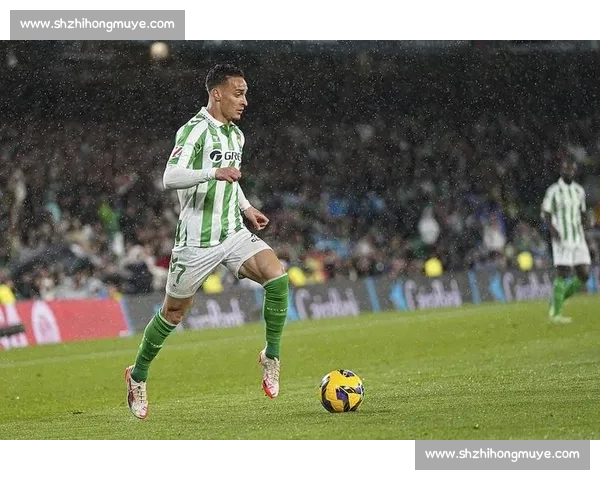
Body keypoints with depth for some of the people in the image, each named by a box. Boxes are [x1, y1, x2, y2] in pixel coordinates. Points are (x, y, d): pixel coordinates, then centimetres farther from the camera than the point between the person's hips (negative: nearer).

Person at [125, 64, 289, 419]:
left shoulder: (236, 135, 12)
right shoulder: (195, 130, -13)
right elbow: (170, 178, -26)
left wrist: (246, 207, 17)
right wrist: (214, 173, -37)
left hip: (234, 233, 6)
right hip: (197, 240, -6)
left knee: (277, 276, -19)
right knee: (175, 312, 5)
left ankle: (271, 356, -6)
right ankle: (139, 375, 26)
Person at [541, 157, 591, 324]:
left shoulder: (579, 190, 13)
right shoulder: (553, 190, -4)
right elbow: (546, 214, -5)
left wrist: (583, 233, 14)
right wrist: (552, 229, -21)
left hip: (578, 239, 6)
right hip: (562, 240, -6)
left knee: (584, 274, -1)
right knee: (563, 274, -10)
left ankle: (559, 299, 17)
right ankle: (555, 313, -2)